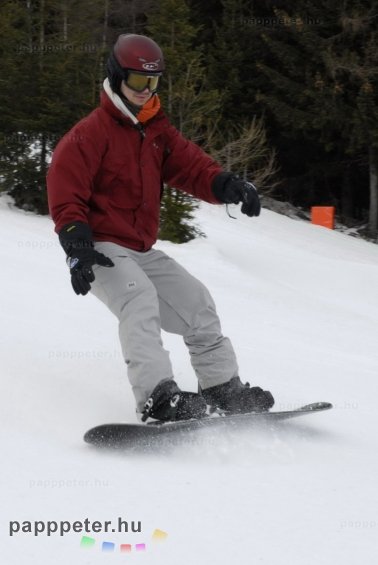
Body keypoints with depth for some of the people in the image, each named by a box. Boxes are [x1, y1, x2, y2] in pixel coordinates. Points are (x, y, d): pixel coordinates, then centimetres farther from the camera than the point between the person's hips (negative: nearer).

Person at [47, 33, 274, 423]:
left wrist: (227, 186, -20)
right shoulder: (89, 134, -10)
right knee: (140, 298, -31)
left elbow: (191, 166, 2)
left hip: (142, 251, 8)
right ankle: (158, 399, -45)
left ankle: (224, 389, 17)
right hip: (102, 250, -8)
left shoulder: (159, 132, 13)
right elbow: (64, 190, -15)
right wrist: (77, 245, -28)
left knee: (195, 302, 7)